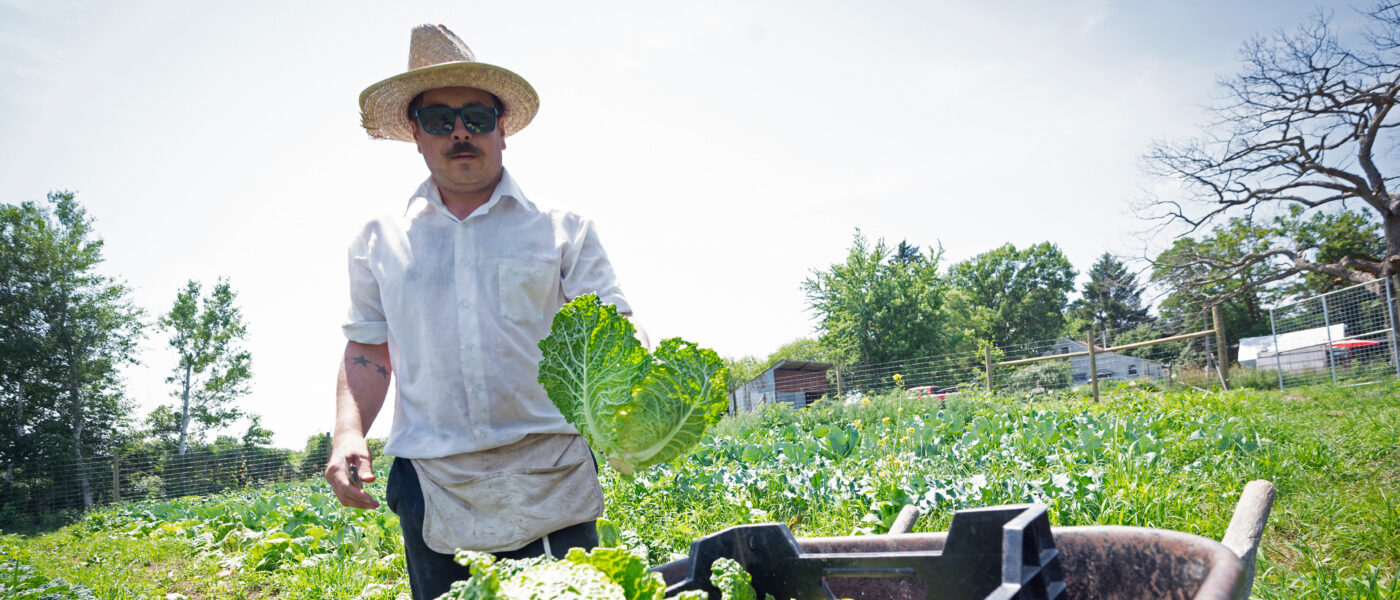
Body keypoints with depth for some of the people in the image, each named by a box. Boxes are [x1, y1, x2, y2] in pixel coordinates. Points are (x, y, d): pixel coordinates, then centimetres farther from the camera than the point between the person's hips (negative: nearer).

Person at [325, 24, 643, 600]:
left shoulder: (563, 228, 6)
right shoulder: (380, 240, 12)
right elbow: (368, 350, 14)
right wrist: (349, 432, -3)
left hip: (550, 484, -1)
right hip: (433, 491, 2)